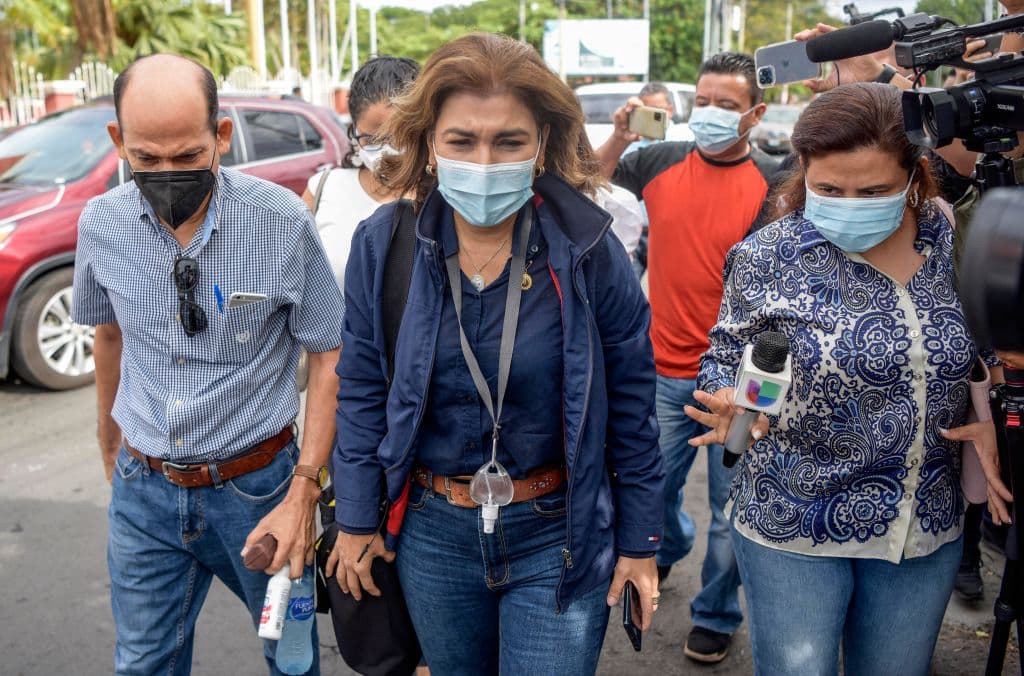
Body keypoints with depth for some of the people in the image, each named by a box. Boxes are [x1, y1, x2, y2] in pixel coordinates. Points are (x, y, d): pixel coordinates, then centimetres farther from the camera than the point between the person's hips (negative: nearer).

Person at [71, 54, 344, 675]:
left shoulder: (283, 221, -17)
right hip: (143, 491, 3)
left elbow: (329, 355, -10)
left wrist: (303, 491, -14)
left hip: (255, 485, -2)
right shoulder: (102, 224, -6)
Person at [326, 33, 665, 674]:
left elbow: (631, 403, -6)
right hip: (432, 531, 3)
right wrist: (357, 519, 4)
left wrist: (640, 540, -1)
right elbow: (362, 391, 1)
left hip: (559, 534, -2)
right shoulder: (383, 245, -9)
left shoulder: (588, 248, -15)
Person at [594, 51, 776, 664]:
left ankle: (717, 615, 29)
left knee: (730, 504, 8)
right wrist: (621, 137, -2)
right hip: (666, 368, 3)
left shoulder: (773, 182, -6)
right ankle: (668, 548, 51)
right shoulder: (661, 161, 2)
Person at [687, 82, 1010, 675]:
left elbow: (989, 357, 10)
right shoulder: (770, 256, -13)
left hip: (929, 527, 3)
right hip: (795, 522, -3)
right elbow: (727, 356, -3)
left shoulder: (957, 245, -5)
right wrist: (730, 400, -24)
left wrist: (989, 421, -9)